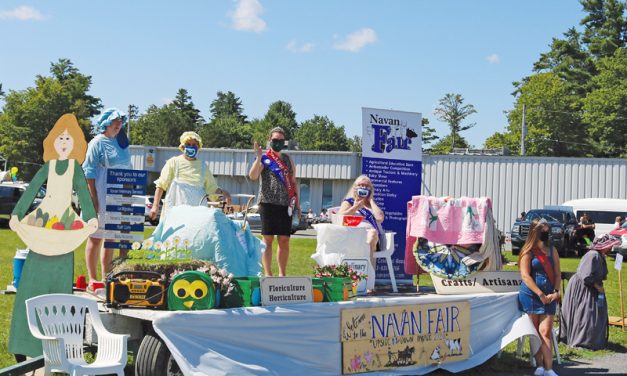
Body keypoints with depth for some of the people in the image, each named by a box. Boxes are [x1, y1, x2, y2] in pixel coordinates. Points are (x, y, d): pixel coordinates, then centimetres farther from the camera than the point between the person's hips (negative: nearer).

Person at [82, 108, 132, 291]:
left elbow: (128, 168, 21)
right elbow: (89, 172, -10)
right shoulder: (97, 143, -6)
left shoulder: (121, 142, 14)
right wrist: (93, 198, -16)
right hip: (102, 198, -7)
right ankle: (92, 279, 5)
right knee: (96, 238, 0)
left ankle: (106, 277, 18)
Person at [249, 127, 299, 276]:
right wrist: (259, 157, -20)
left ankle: (282, 274, 13)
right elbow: (253, 176, -13)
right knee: (268, 240, -3)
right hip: (268, 203, -4)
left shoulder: (288, 160, 16)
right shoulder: (264, 158, 2)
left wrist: (297, 203, 13)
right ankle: (267, 274, 0)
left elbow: (293, 182, 19)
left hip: (286, 205, 4)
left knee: (284, 241, 6)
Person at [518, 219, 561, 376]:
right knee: (535, 332, 6)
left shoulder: (552, 250, 7)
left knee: (545, 332, -6)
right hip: (530, 295, -2)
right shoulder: (528, 252, -5)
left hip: (548, 297, 2)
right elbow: (525, 276, -11)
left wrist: (556, 291, -5)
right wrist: (541, 295, -14)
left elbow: (557, 273, 9)